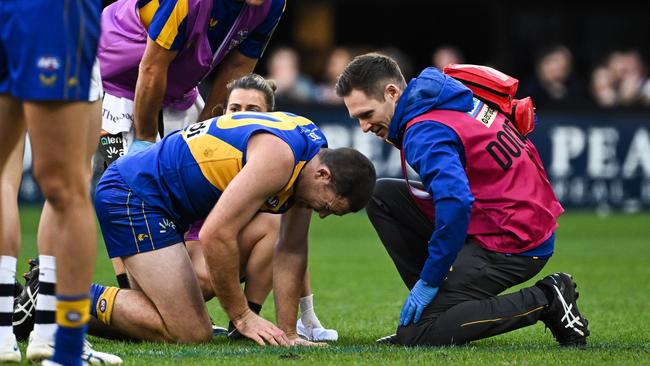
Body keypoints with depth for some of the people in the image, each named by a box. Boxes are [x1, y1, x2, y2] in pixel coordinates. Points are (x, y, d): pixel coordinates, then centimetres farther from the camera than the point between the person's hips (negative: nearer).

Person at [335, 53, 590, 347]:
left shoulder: (424, 133, -21)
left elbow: (455, 202, -34)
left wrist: (429, 280, -24)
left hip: (509, 244, -10)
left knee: (414, 335, -13)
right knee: (382, 196, 11)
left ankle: (544, 301, -7)